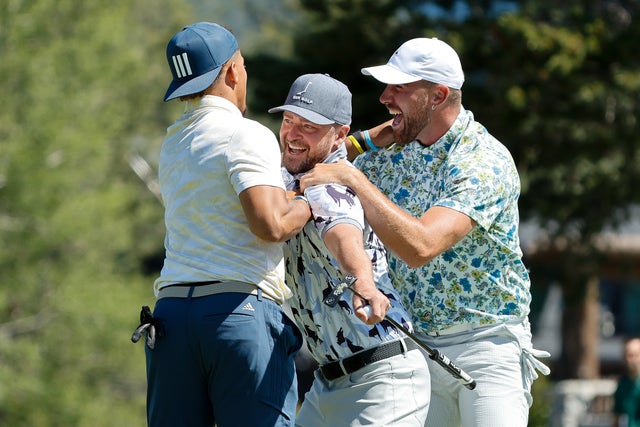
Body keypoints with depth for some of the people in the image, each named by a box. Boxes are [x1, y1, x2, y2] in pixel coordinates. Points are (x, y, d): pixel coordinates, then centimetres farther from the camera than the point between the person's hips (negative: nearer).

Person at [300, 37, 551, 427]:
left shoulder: (484, 162, -18)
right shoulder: (396, 152, 5)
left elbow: (420, 246, -31)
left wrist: (353, 178, -26)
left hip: (486, 345, -6)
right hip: (415, 348, 6)